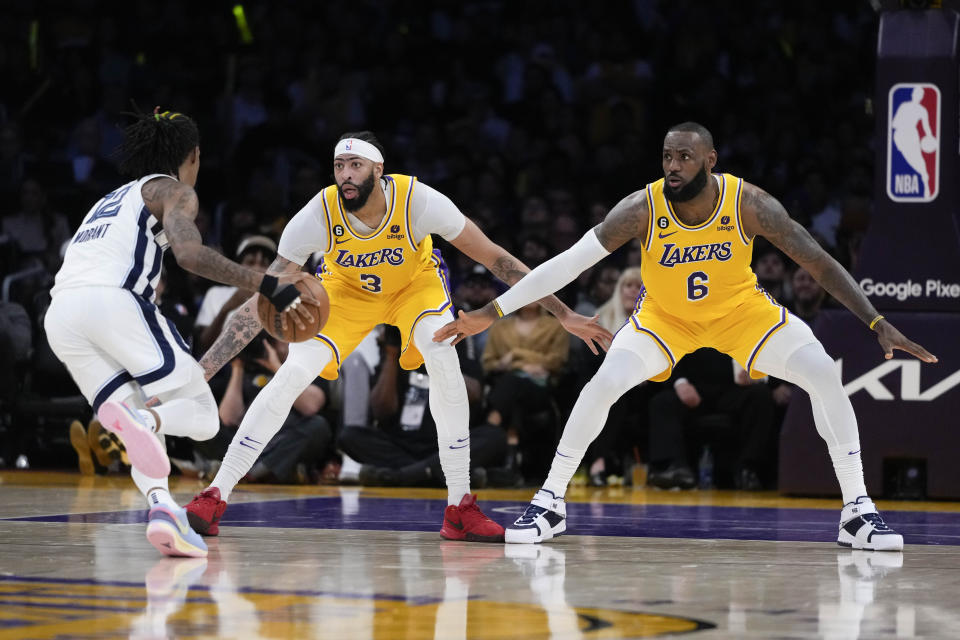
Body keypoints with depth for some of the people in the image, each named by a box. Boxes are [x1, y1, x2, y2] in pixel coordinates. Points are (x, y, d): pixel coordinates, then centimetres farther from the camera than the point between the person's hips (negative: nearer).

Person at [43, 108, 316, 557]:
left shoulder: (110, 201, 37)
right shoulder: (173, 190, 13)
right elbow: (190, 254, -7)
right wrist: (268, 286, -8)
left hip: (60, 314, 7)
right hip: (116, 301, -7)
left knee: (142, 430, 14)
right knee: (201, 415, 0)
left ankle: (161, 507, -12)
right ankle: (142, 418, -31)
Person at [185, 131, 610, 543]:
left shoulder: (419, 200, -34)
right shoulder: (318, 215, -32)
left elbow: (494, 258, -22)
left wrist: (564, 315, -21)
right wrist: (200, 370, -35)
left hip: (415, 283, 0)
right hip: (346, 289, 0)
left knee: (444, 362, -27)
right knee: (292, 375, -18)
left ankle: (460, 509, -18)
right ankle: (214, 497, -10)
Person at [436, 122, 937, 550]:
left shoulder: (749, 204, -28)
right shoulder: (642, 208, -28)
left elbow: (820, 265, -22)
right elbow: (567, 263, -26)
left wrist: (879, 324, -29)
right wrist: (490, 314, -31)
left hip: (741, 309, 0)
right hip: (665, 315, 0)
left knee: (824, 375, -16)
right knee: (602, 386, -21)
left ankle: (857, 510, -4)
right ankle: (549, 503, -3)